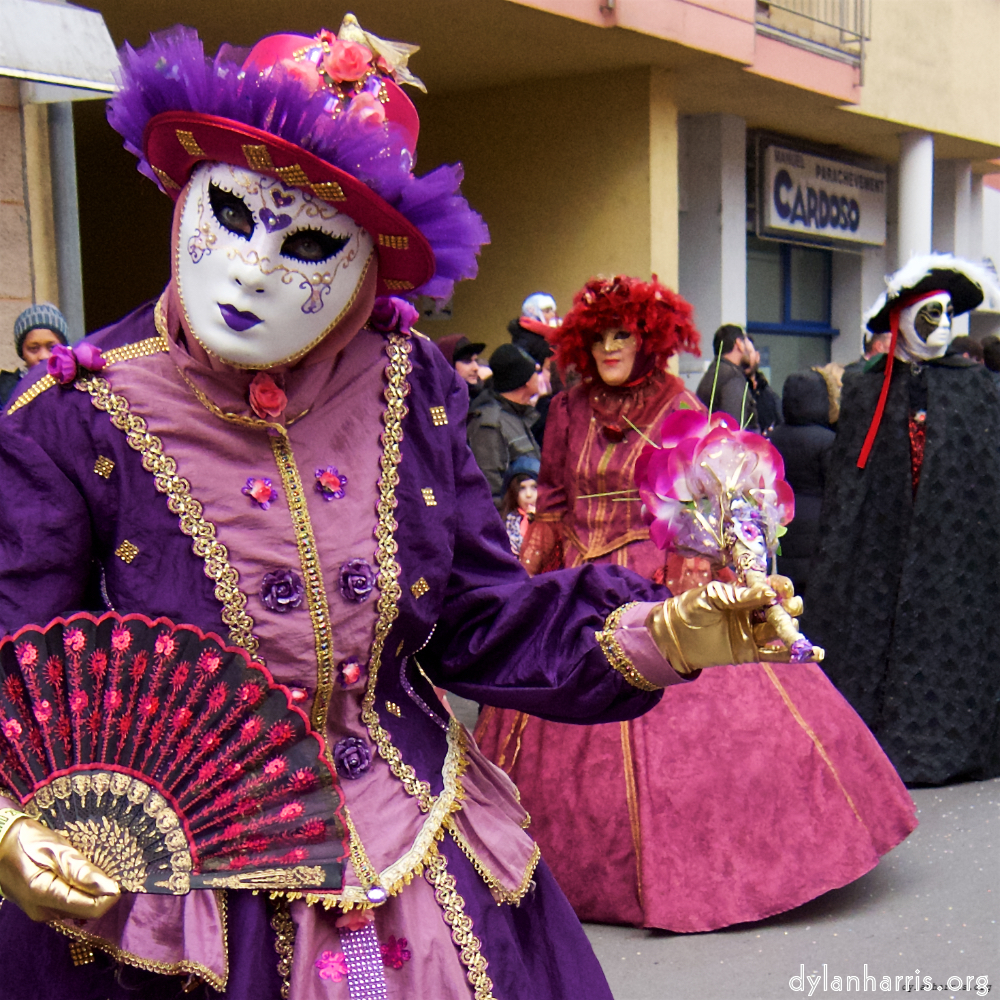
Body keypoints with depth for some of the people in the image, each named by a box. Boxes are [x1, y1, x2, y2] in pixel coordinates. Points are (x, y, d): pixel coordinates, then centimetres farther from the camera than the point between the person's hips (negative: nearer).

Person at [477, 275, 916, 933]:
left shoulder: (680, 410, -1)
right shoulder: (569, 412, 9)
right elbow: (551, 506, 14)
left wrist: (692, 586, -18)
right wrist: (527, 581, 8)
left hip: (660, 580, -3)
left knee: (689, 722, -8)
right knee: (569, 727, 6)